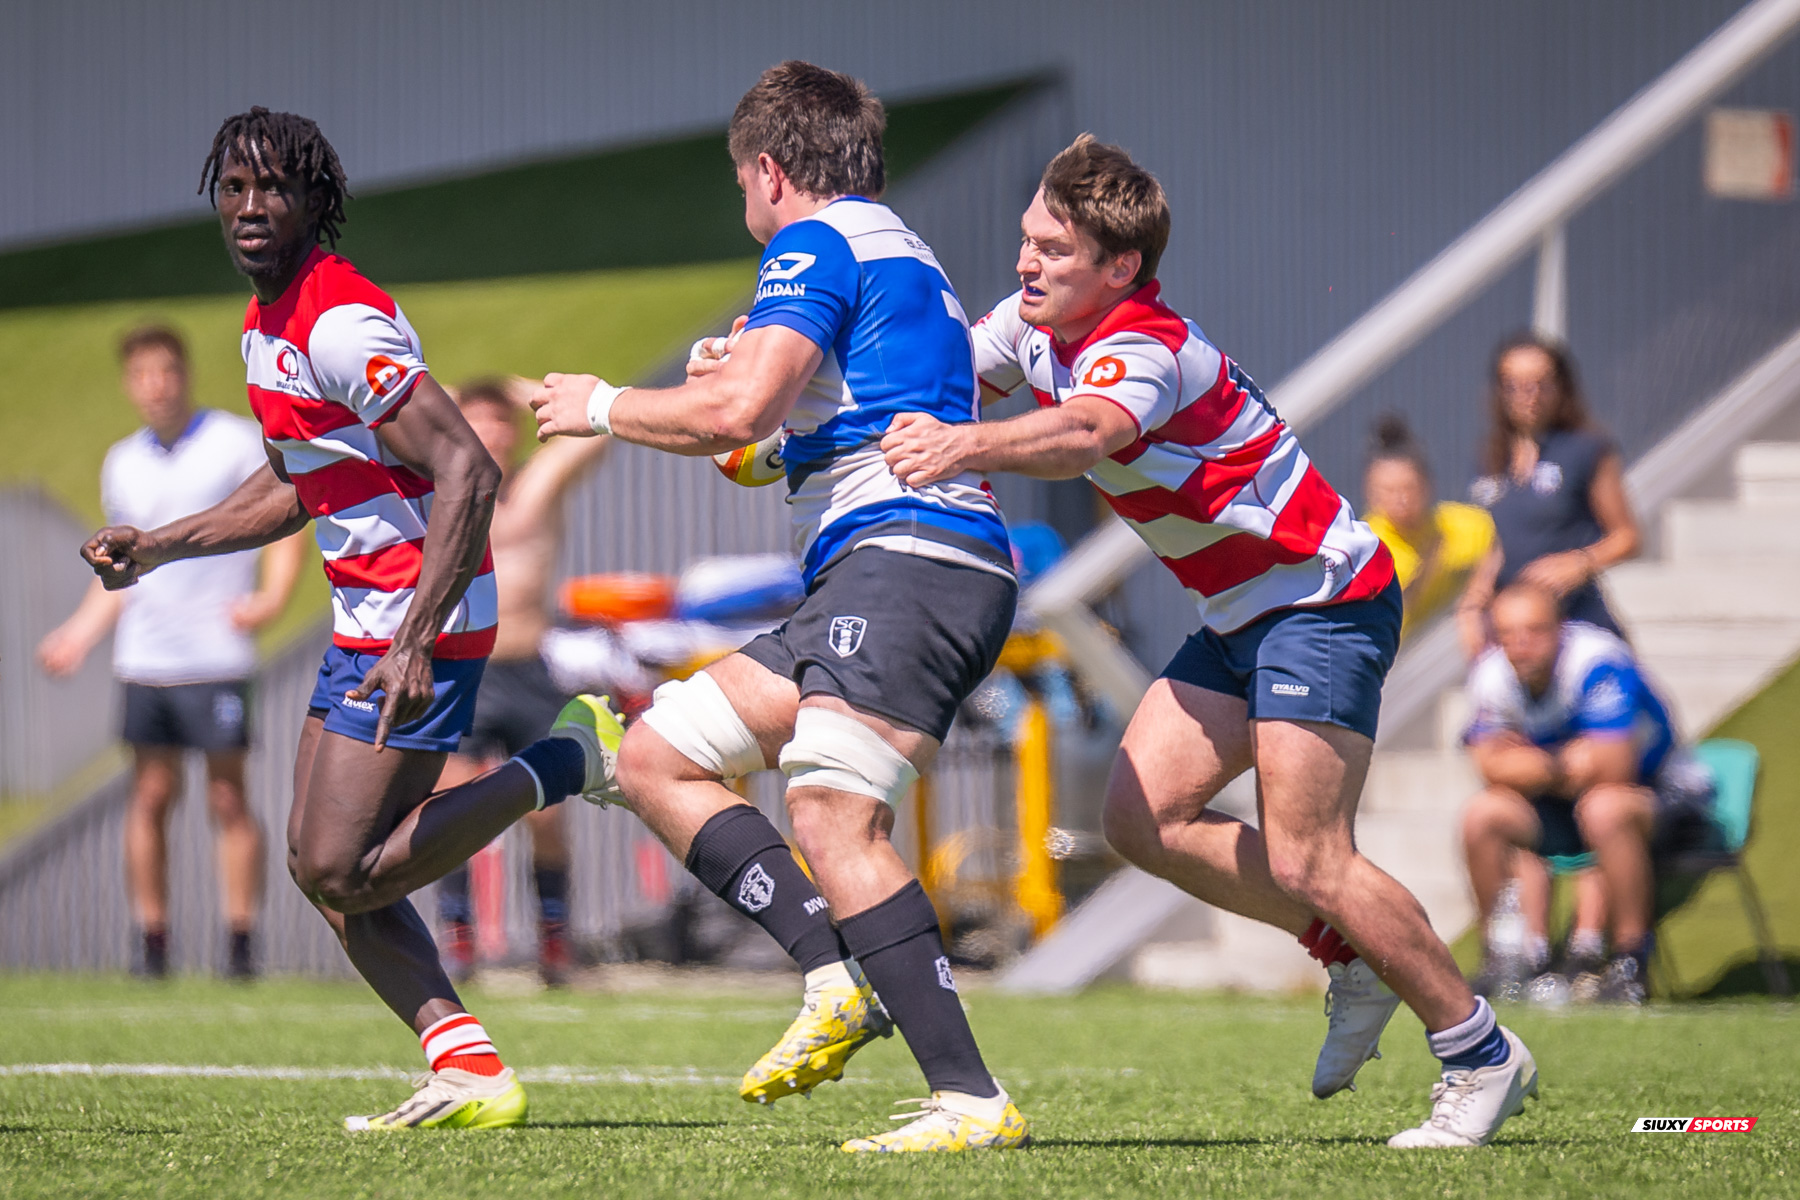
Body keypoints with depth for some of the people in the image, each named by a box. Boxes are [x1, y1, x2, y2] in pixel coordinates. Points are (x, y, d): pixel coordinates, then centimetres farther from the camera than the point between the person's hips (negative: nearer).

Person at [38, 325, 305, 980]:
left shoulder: (239, 443, -1)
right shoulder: (122, 464, 13)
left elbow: (285, 525, -2)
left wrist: (271, 597, -17)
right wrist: (80, 634, 15)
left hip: (216, 654, -4)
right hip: (144, 657, 4)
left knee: (227, 798, -3)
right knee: (151, 796, 2)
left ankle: (241, 943, 1)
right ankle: (152, 944, 6)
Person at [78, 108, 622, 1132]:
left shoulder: (339, 324, -19)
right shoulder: (266, 322, 12)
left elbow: (470, 474, -26)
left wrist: (415, 644, -32)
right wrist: (158, 547, 18)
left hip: (420, 619, -10)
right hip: (365, 617, 10)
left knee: (340, 873, -11)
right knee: (326, 866, 6)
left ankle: (566, 759, 1)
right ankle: (470, 1069, 4)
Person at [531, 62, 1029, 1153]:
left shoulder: (816, 245, -2)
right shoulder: (910, 261, 28)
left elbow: (737, 413, -14)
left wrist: (602, 406, 2)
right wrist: (756, 376, 44)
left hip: (906, 555, -10)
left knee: (833, 820, -23)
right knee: (657, 758, 9)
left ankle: (972, 1100, -27)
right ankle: (839, 980, -5)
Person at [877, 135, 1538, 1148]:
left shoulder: (1144, 349, -26)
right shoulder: (1037, 328, 2)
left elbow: (1086, 432, -48)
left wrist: (967, 447, -67)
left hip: (1324, 598, -9)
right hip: (1241, 615, 9)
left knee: (1304, 863, -15)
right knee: (1143, 817, -2)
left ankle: (1481, 1054, 0)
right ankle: (1350, 956, 13)